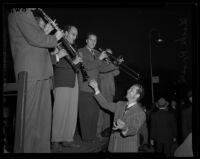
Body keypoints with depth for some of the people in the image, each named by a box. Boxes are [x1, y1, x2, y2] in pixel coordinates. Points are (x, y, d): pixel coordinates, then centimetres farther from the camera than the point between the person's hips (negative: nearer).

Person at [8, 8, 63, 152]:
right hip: (31, 71, -10)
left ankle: (42, 148, 19)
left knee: (44, 113, 12)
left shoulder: (26, 15, 23)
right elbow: (35, 39, -16)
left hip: (40, 72, 10)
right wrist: (55, 38, -3)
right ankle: (26, 148, 3)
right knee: (31, 114, -5)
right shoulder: (20, 13, -6)